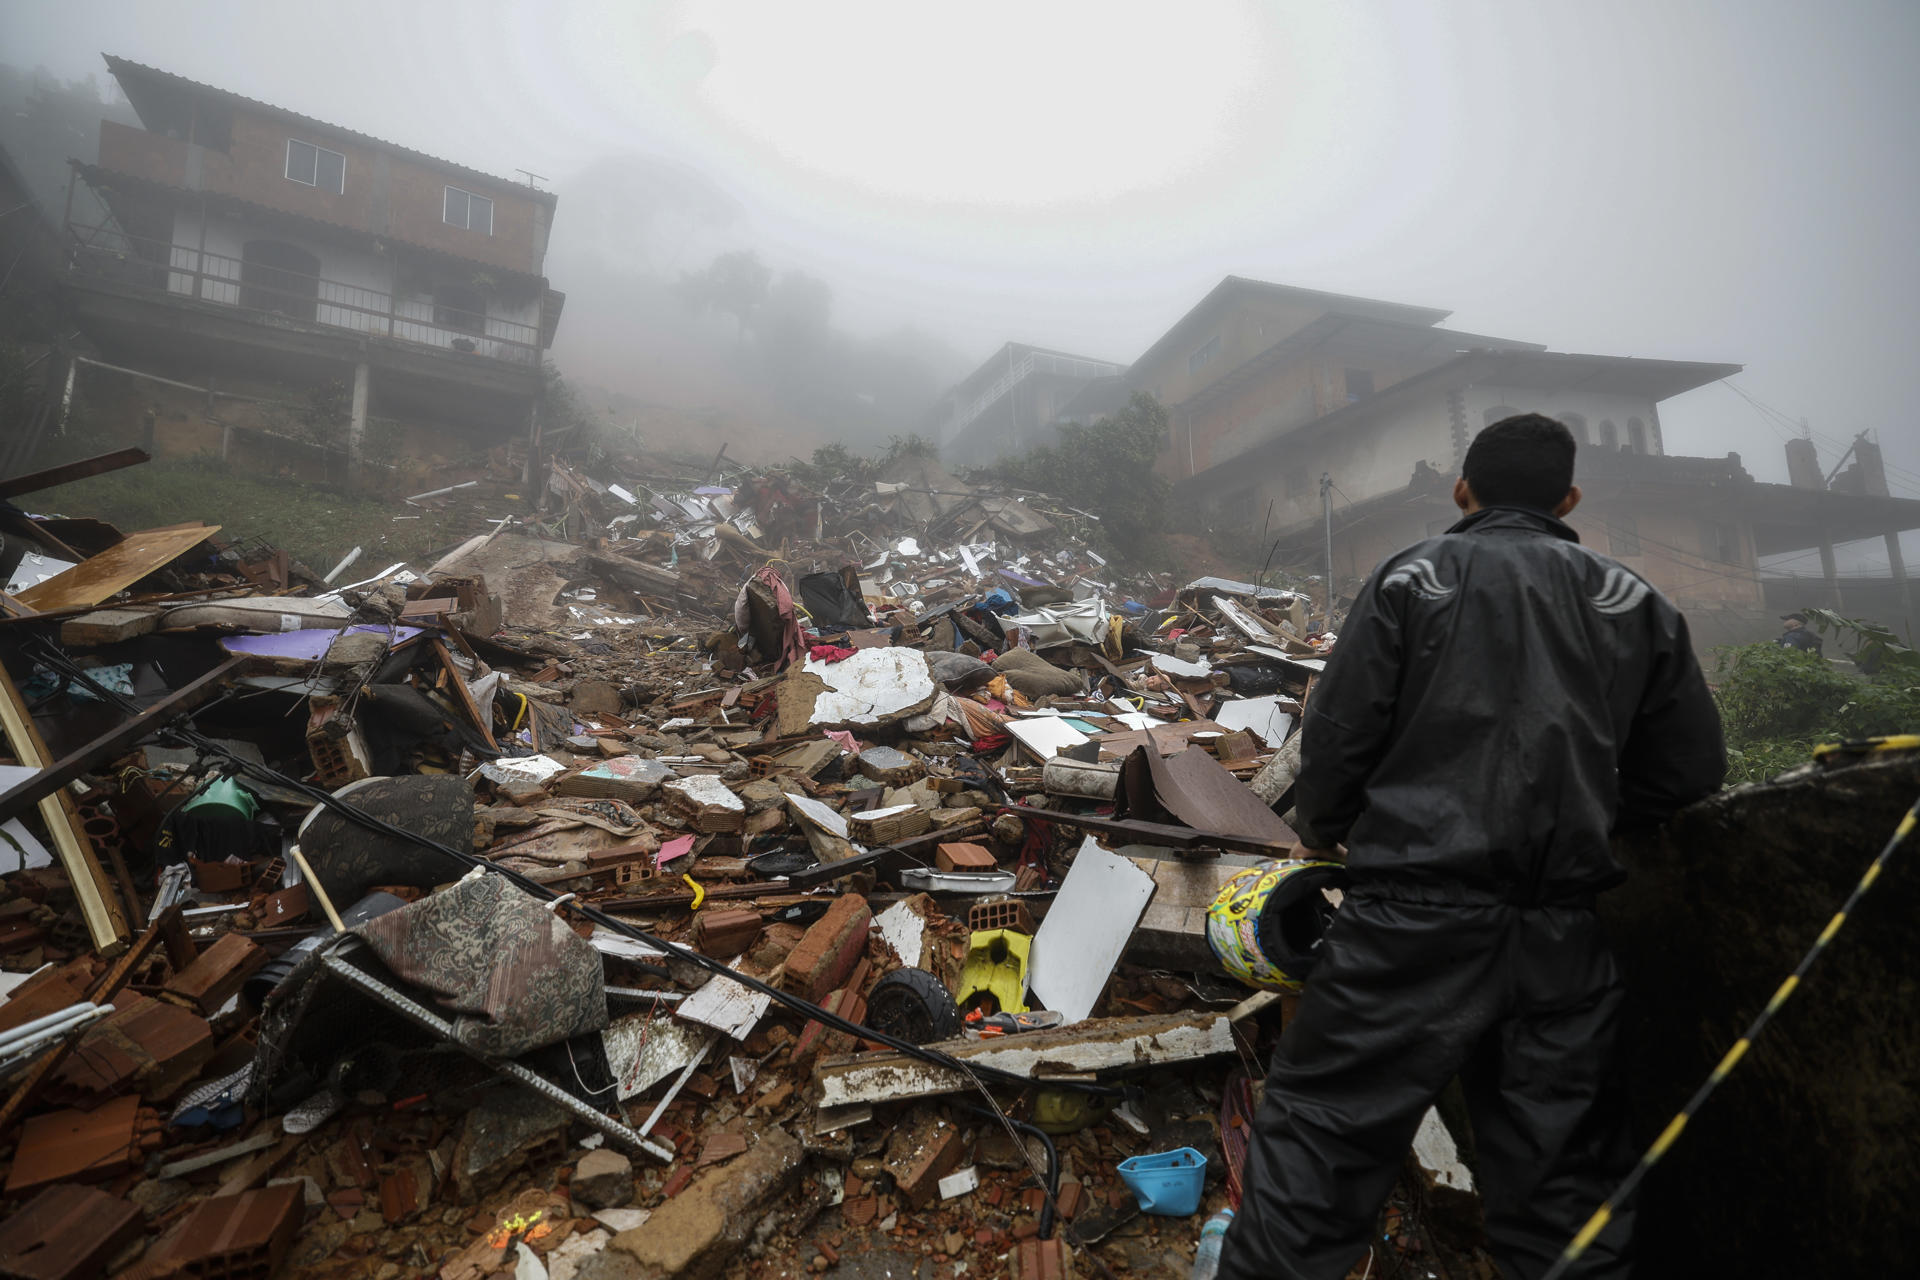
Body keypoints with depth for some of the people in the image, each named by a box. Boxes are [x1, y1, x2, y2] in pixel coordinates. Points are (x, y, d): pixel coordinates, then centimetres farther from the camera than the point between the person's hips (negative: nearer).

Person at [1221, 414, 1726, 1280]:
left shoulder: (1415, 575, -2)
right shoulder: (1635, 604, 11)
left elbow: (1340, 731, -5)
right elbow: (1689, 770, 14)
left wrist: (1318, 833, 12)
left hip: (1419, 912, -4)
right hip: (1568, 937, 5)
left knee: (1322, 1125, 3)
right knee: (1563, 1161, 17)